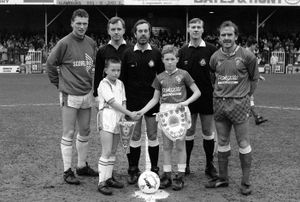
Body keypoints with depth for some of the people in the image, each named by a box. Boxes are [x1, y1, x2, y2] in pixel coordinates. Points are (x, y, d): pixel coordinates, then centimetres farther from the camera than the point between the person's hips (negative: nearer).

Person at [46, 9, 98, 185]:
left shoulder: (91, 43, 6)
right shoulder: (64, 43, -10)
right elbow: (50, 64, -4)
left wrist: (91, 84, 13)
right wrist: (60, 84, -1)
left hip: (87, 95, 6)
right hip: (70, 96, -6)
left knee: (85, 132, 14)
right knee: (69, 134, 0)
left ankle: (82, 166, 27)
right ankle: (67, 171, 9)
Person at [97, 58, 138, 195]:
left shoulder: (120, 84, 14)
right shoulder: (104, 84, -8)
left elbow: (123, 102, 13)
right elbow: (113, 103, -14)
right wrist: (130, 113, -15)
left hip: (118, 119, 7)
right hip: (107, 119, -7)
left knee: (112, 151, 12)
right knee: (106, 152, -9)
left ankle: (108, 178, 22)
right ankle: (102, 182, -5)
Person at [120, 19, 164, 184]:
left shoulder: (156, 54, 3)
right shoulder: (128, 54, 3)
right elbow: (123, 78, 5)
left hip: (151, 101, 0)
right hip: (133, 101, 0)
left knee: (153, 136, 4)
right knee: (134, 137, 4)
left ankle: (154, 169, 15)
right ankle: (133, 170, 14)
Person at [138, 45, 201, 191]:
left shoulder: (183, 74, 0)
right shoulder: (160, 77, 8)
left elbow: (197, 92, 1)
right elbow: (155, 99, 11)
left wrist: (185, 102, -14)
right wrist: (143, 111, 0)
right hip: (165, 111, 3)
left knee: (180, 145, 3)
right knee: (167, 146, 8)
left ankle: (180, 176, 11)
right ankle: (167, 175, 16)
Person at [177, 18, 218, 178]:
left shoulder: (211, 49, -2)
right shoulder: (183, 51, 6)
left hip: (207, 97, -2)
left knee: (208, 131, 6)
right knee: (189, 131, 7)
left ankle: (210, 165, 18)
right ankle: (186, 164, 18)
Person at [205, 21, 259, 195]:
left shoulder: (247, 56, -4)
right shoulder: (215, 57, 5)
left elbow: (254, 78, 6)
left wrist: (245, 96, 7)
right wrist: (219, 93, 10)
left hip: (239, 104, -4)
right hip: (219, 103, 4)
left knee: (243, 144, 1)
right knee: (222, 143, 12)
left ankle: (246, 182, 12)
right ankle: (223, 178, 24)